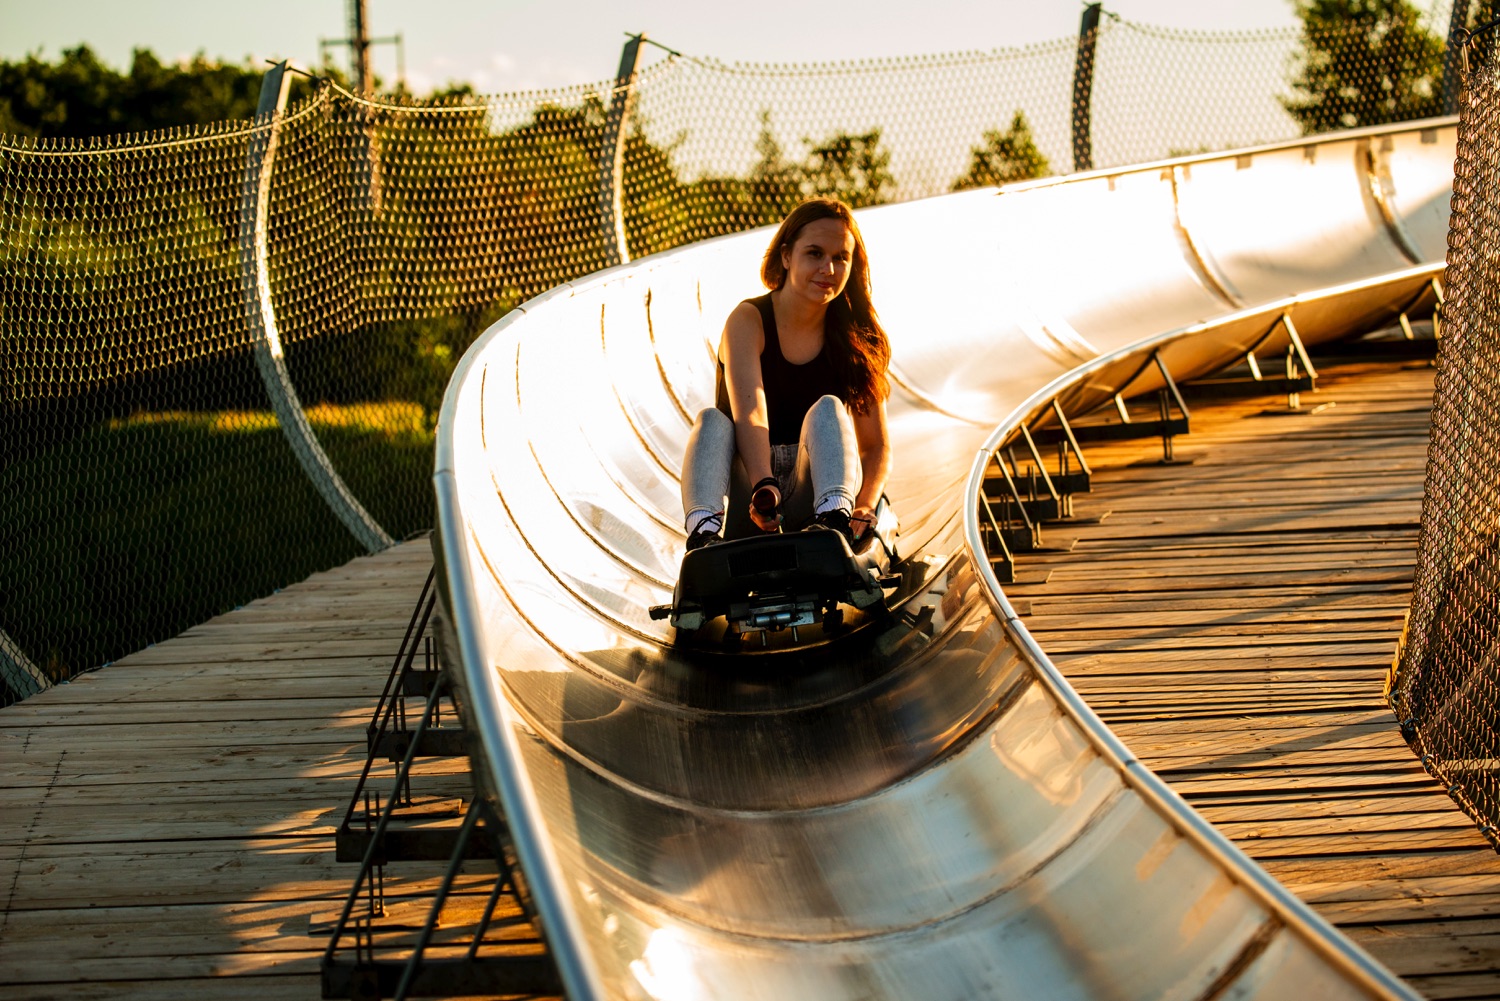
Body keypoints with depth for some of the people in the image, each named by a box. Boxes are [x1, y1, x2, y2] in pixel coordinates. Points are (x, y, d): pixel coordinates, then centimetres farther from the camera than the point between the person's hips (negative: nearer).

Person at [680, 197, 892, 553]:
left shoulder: (854, 339, 5)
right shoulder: (748, 320, -3)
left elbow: (876, 446, 2)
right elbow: (750, 416, -20)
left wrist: (865, 507, -19)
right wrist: (763, 486, -39)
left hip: (810, 491, 1)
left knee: (827, 409, -22)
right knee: (712, 421, -25)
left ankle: (833, 522, -50)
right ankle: (704, 531, -53)